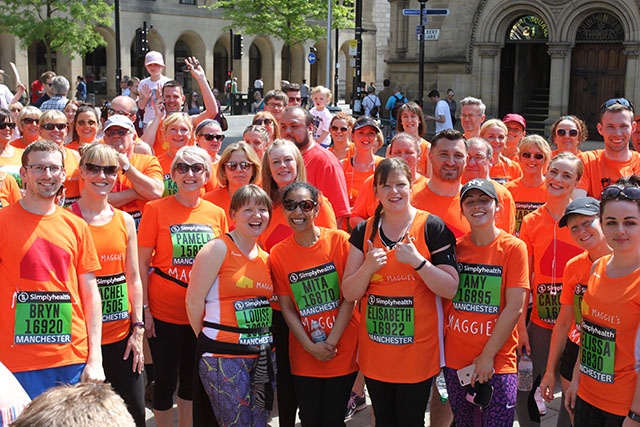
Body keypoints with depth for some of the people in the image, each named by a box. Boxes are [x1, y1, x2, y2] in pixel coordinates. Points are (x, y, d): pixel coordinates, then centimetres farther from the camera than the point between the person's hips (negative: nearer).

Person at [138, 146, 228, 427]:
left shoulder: (217, 214, 2)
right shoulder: (156, 209, -7)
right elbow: (142, 262, -5)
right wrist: (144, 308, -10)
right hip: (164, 313, -3)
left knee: (192, 381, 16)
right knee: (166, 381, 6)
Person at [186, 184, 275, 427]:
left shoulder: (265, 258, 13)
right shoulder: (218, 249, -7)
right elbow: (194, 301, -8)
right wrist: (210, 341, 1)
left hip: (263, 358, 7)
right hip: (225, 358, -7)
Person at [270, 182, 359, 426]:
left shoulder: (339, 241, -8)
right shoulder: (278, 254, -2)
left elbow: (350, 297, -7)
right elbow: (287, 308, 0)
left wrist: (331, 341, -12)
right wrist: (311, 346, -9)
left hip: (342, 350, -2)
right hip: (304, 356, 2)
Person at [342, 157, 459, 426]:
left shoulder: (432, 227, -8)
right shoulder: (364, 231, 2)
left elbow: (450, 289, -11)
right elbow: (349, 293, 1)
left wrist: (417, 261, -24)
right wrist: (368, 267, -17)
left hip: (418, 351, -3)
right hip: (374, 352, 3)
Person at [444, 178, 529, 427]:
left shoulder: (513, 248, -6)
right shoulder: (455, 247, 4)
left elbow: (514, 308, -10)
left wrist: (487, 355, -11)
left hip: (497, 362, -3)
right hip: (455, 360, 3)